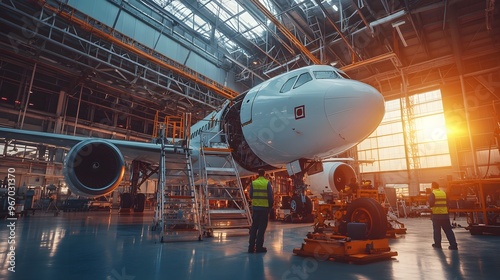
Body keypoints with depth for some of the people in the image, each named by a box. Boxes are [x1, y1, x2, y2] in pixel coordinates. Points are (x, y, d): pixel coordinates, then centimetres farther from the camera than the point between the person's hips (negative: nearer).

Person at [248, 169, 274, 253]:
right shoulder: (267, 183, -6)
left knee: (254, 227, 11)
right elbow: (270, 196, -7)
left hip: (255, 207, 3)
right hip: (265, 208, -2)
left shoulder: (253, 183, 0)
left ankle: (251, 247, 13)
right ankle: (259, 247, 7)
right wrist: (271, 206, 7)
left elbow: (250, 195, 3)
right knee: (262, 228, 5)